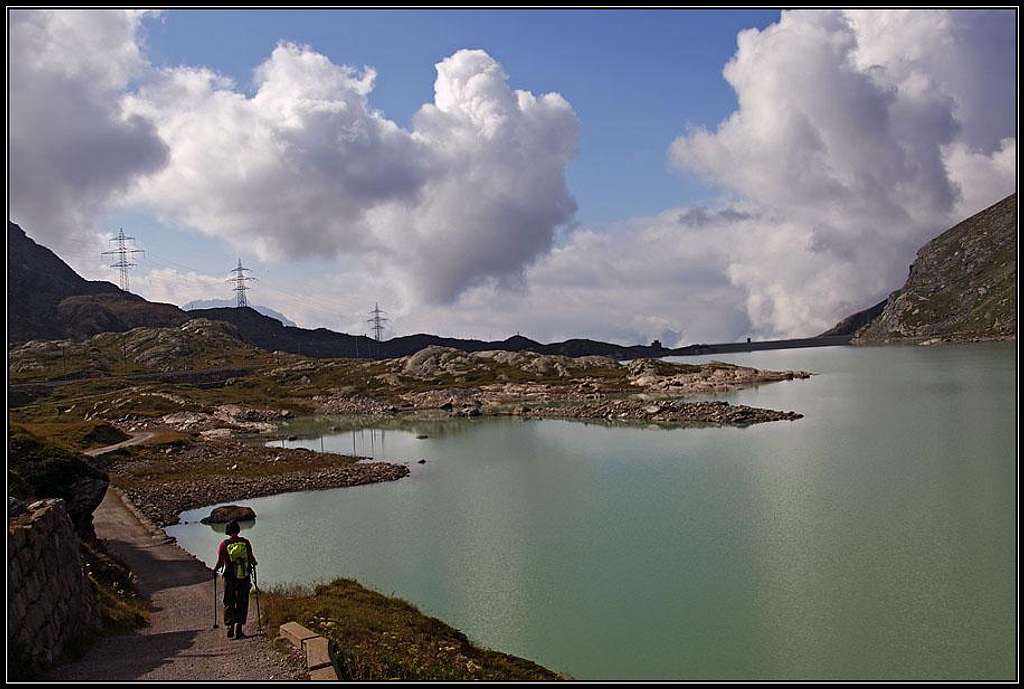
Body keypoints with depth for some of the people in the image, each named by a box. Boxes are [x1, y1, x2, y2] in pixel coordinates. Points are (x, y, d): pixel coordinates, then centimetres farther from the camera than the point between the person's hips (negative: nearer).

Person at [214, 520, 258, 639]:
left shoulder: (224, 544, -7)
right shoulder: (245, 542, -4)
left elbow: (220, 562, -7)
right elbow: (251, 558, -2)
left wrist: (215, 569, 14)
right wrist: (254, 563, 21)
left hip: (229, 577, -1)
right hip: (244, 576, 1)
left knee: (229, 603, 12)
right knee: (242, 603, 9)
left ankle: (230, 627, 1)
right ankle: (238, 630, 5)